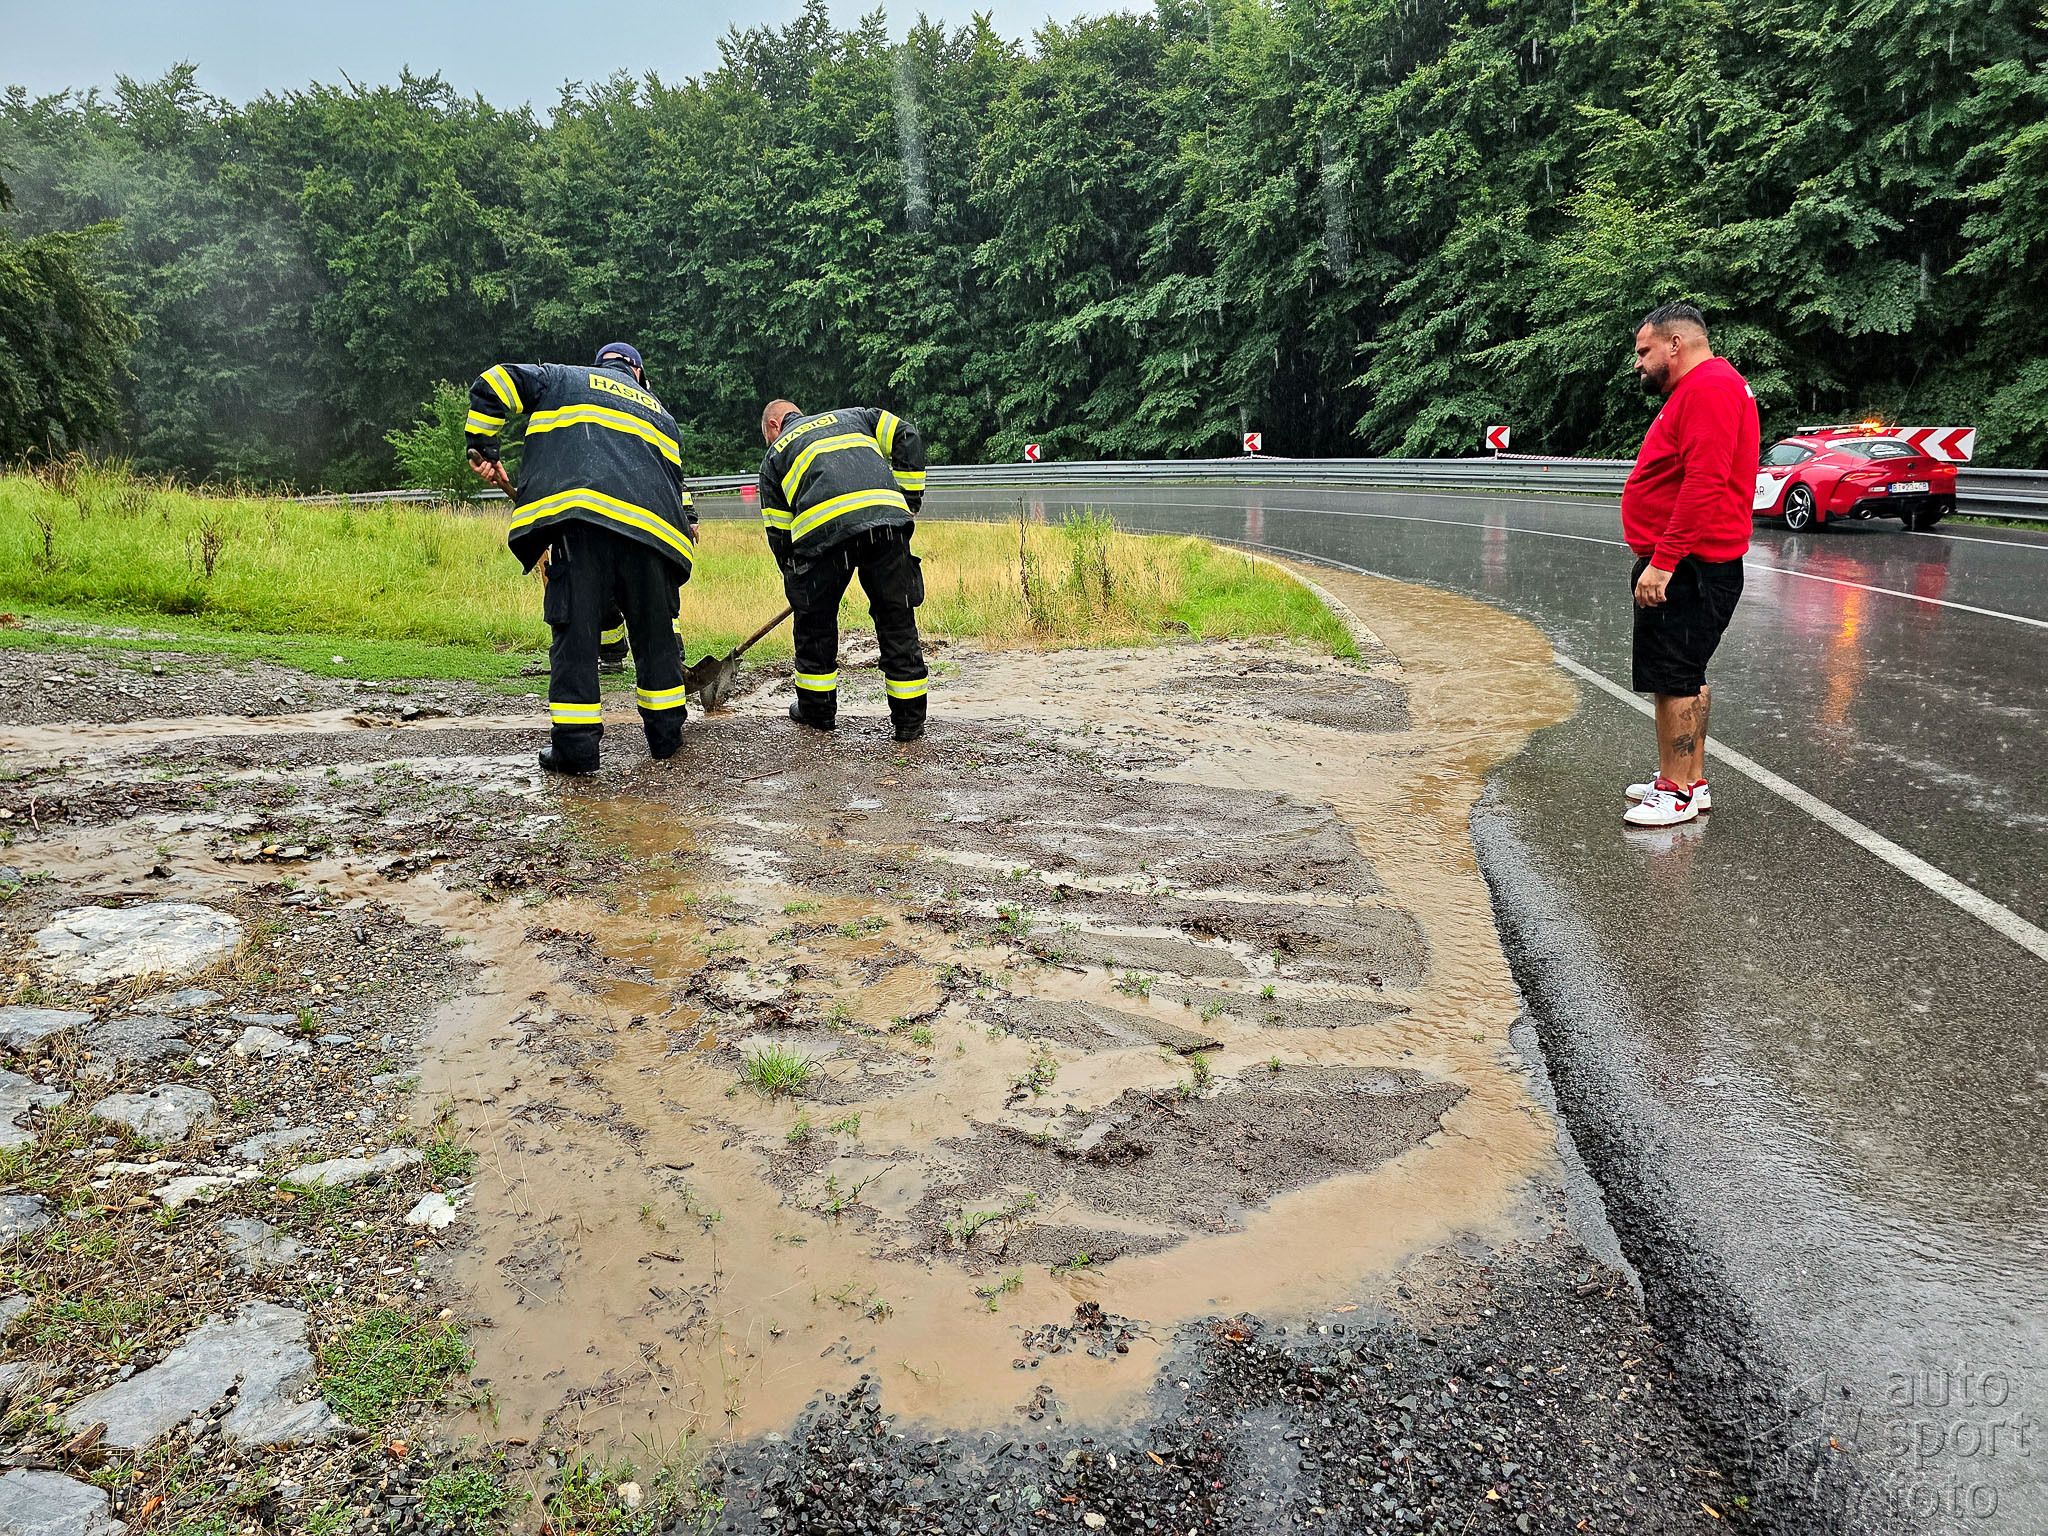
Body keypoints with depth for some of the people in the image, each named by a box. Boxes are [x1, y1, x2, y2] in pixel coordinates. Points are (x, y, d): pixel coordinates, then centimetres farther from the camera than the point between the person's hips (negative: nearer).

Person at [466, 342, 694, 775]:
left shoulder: (562, 379, 26)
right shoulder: (660, 414, 34)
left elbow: (493, 385, 15)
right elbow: (674, 484, 29)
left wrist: (482, 449, 23)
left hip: (578, 515, -2)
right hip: (651, 525, 3)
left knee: (575, 630, 0)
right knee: (654, 632, 15)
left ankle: (576, 745, -1)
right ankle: (665, 731, 23)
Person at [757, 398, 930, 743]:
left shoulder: (774, 455, 29)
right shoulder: (854, 415, 34)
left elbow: (778, 531, 25)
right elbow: (907, 438, 18)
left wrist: (795, 582, 35)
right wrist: (909, 498, 21)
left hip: (822, 527, -1)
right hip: (886, 516, 1)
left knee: (816, 621, 19)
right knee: (897, 620, 9)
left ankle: (817, 710, 30)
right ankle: (909, 719, 11)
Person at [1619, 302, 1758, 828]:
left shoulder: (1709, 389, -15)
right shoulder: (1699, 389, 20)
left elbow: (1704, 483, -25)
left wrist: (1662, 561, -27)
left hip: (1684, 568, -11)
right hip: (1685, 564, 11)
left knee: (1674, 677, -7)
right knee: (1685, 675, 16)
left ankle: (1677, 793, -1)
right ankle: (1689, 780, 25)